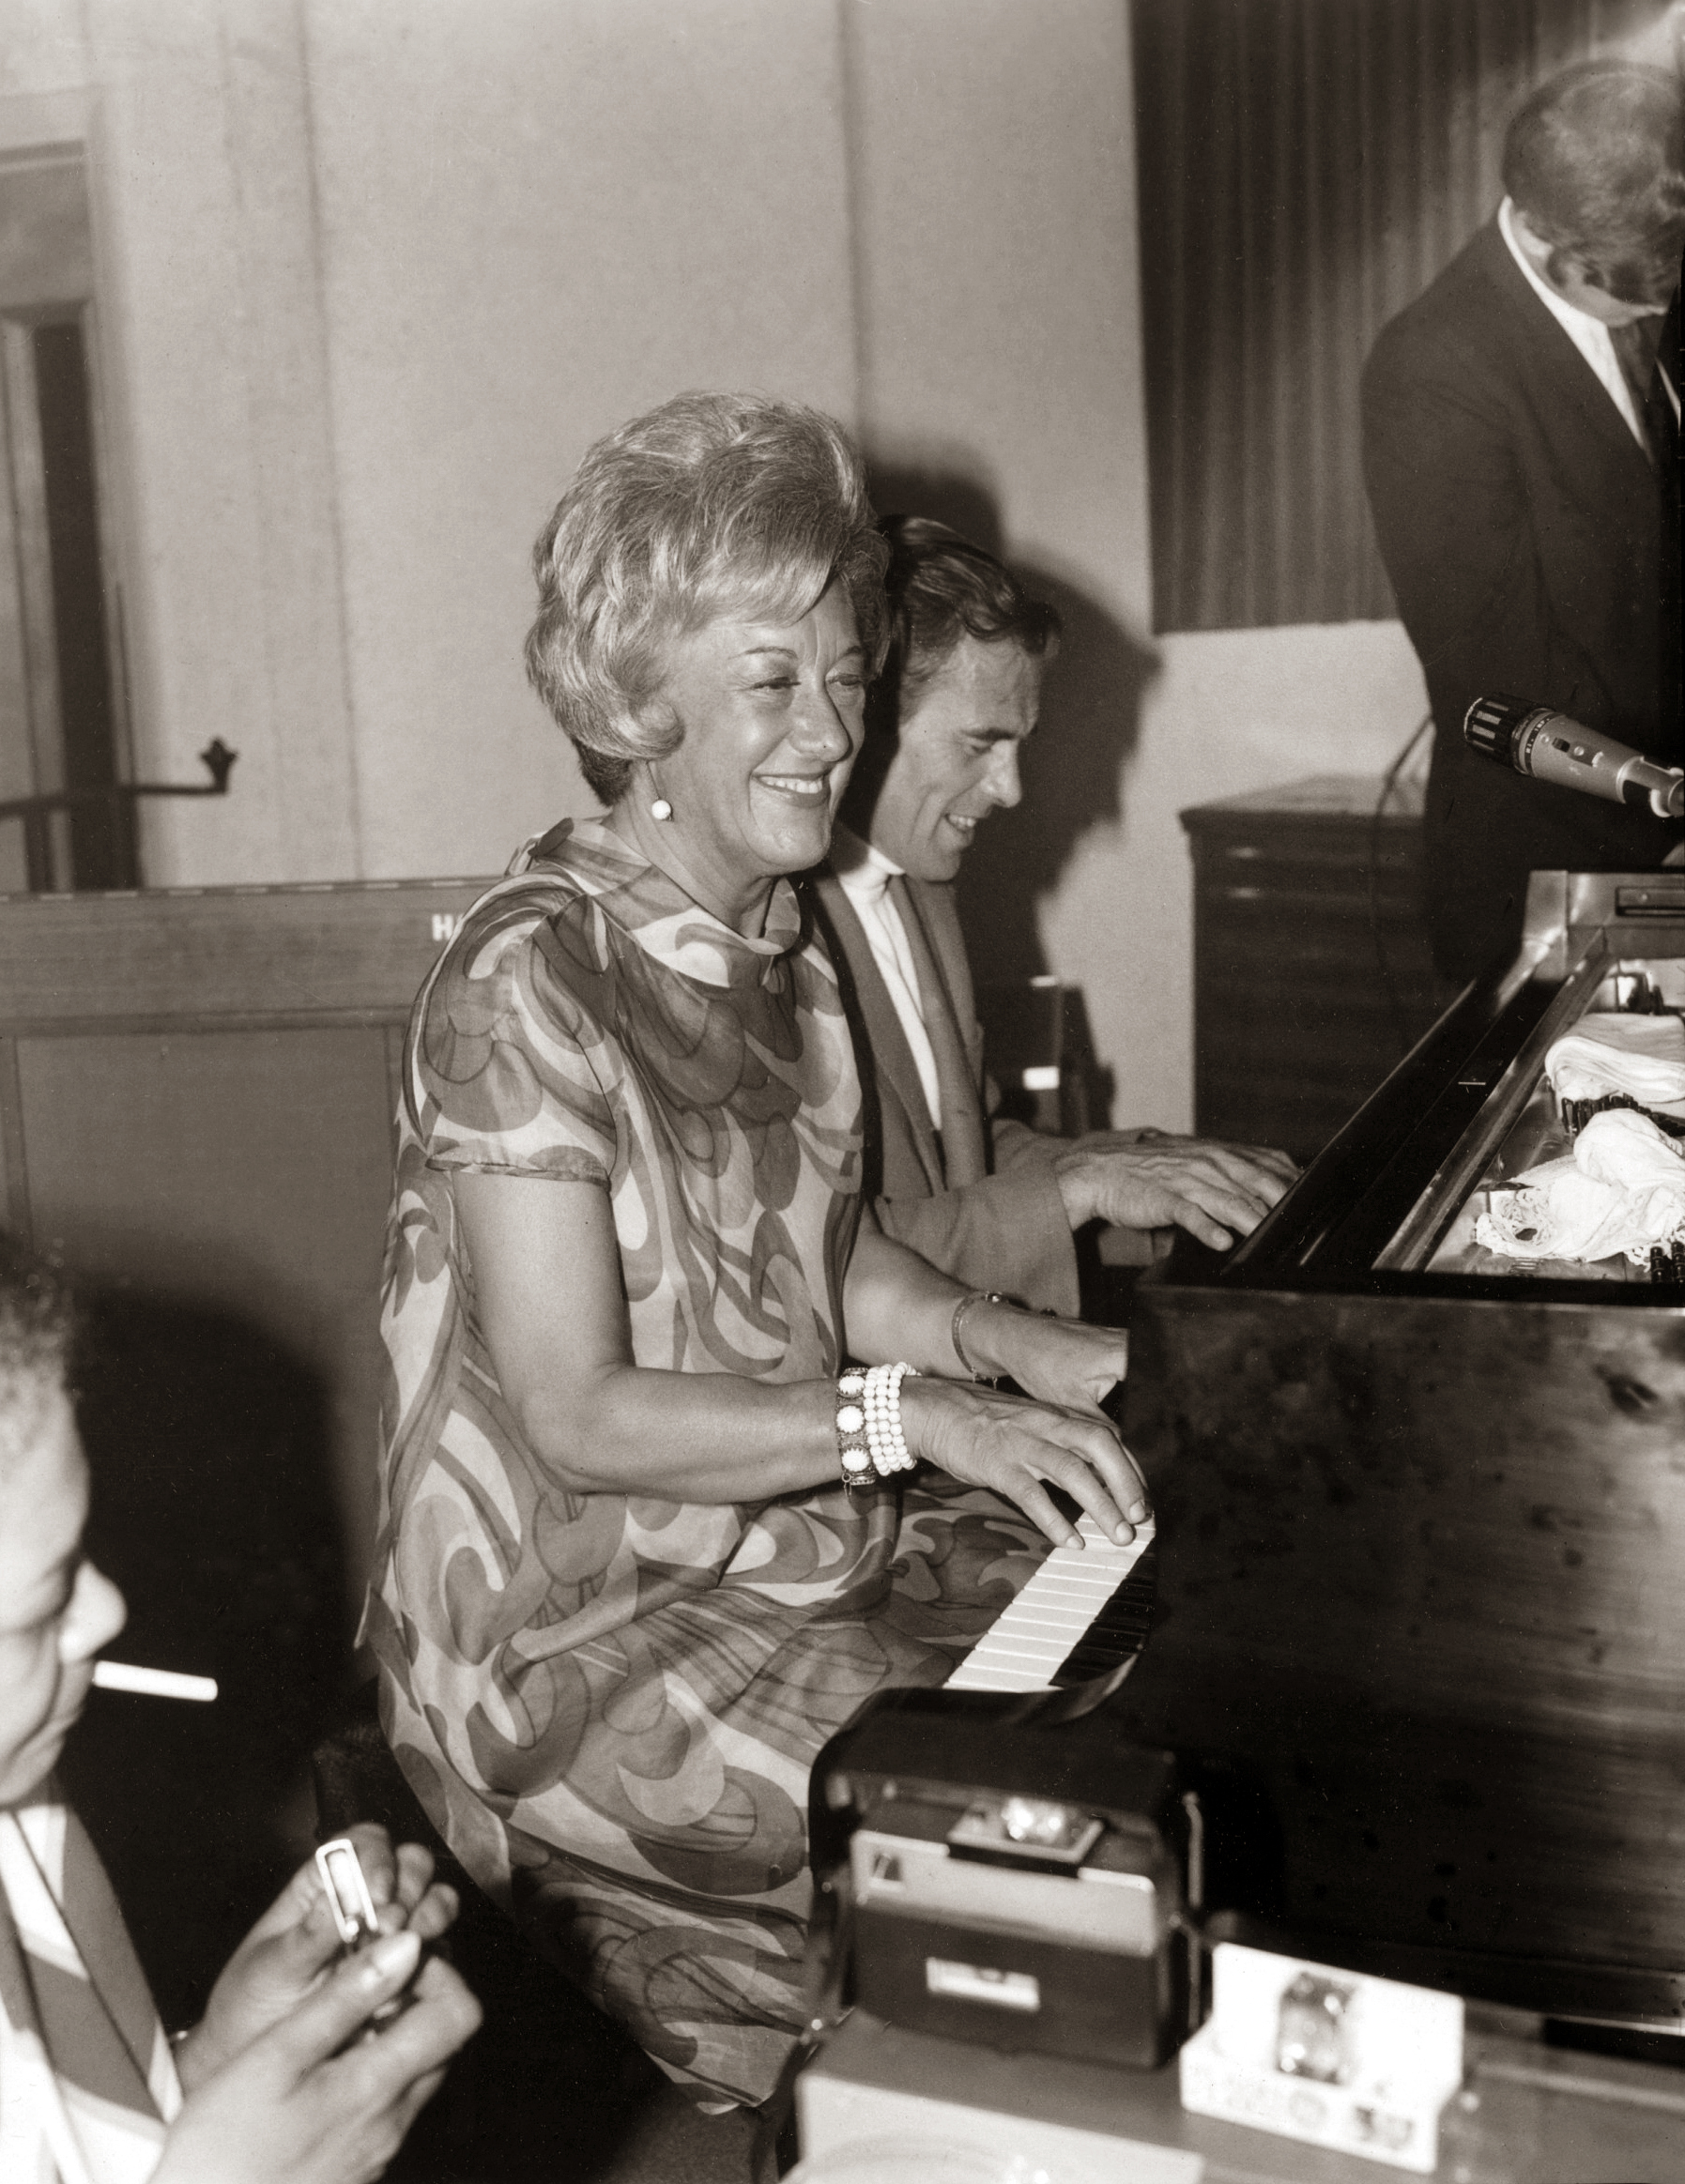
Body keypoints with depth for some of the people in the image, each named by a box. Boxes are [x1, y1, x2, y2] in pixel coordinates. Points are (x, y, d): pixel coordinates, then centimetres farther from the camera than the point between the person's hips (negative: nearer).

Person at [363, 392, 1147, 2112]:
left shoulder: (779, 939, 7)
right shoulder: (526, 986, -22)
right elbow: (578, 1419, -23)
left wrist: (1021, 1352, -2)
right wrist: (918, 1415, -25)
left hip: (811, 1539, 9)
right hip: (585, 1634, -8)